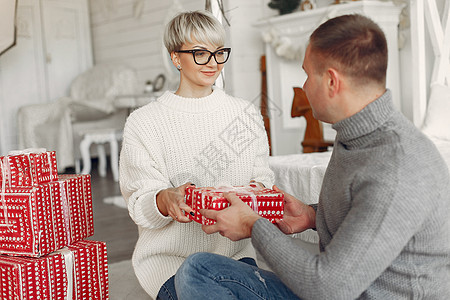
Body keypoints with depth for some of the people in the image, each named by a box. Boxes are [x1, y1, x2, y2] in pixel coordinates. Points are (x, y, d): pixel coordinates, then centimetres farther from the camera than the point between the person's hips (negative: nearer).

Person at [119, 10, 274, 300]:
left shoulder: (247, 113, 9)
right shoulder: (143, 123, -1)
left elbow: (262, 175, 11)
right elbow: (140, 205, -3)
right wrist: (165, 200, -26)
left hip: (235, 249, 2)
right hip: (169, 254, -2)